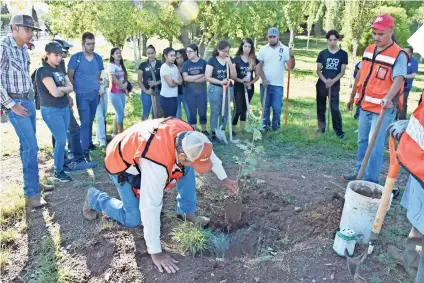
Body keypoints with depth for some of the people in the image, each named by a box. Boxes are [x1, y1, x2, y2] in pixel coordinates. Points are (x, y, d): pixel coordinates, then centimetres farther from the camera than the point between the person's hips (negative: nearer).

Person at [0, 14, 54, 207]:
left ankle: (33, 183, 25)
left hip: (29, 101, 8)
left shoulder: (24, 49, 8)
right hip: (15, 103, -8)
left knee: (27, 145, 14)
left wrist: (30, 96, 14)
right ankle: (31, 192, -1)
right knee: (31, 147, -10)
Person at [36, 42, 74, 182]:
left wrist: (60, 89, -14)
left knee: (62, 139, 13)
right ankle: (58, 172, 6)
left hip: (64, 108, 8)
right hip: (51, 110, -7)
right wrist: (66, 90, -4)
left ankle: (61, 161, 27)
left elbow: (71, 87, 4)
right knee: (61, 140, -6)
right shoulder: (43, 71, -13)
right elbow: (55, 93, -22)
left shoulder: (59, 69, 12)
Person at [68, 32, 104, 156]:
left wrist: (98, 87, 10)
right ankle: (84, 148, 0)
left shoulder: (98, 58, 7)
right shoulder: (76, 57, -7)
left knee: (90, 120, 14)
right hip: (82, 95, -4)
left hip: (95, 94, 5)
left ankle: (89, 142, 29)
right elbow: (69, 76, -3)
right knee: (85, 121, -6)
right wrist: (74, 90, -1)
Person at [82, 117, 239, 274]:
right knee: (133, 219, -4)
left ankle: (188, 212, 8)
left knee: (187, 167, -8)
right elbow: (150, 207, -39)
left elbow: (206, 150, -3)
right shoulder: (157, 164, -44)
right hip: (121, 162, -6)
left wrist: (224, 178, 4)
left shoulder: (186, 133, -26)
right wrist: (156, 252, -31)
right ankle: (94, 198, 19)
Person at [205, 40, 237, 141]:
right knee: (215, 112, 1)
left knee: (225, 112, 9)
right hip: (215, 89, -4)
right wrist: (220, 82, -19)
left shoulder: (230, 60, 6)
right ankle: (213, 134, 10)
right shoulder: (212, 60, -6)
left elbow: (234, 76, 0)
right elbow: (207, 77, -10)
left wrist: (230, 63, -12)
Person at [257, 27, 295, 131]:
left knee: (277, 107, 1)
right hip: (265, 83, 1)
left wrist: (292, 57, -21)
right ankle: (265, 125, 21)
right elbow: (259, 66, 2)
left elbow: (291, 67, -4)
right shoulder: (263, 49, 1)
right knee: (265, 106, 9)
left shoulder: (285, 49, -1)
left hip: (278, 84, -1)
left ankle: (276, 126, 17)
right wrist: (263, 79, -8)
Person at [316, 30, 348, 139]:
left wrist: (333, 81, -16)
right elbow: (318, 70, 2)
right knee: (320, 107, 8)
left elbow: (342, 71, 0)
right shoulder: (322, 53, 4)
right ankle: (321, 128, 22)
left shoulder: (343, 54, 2)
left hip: (335, 85, -2)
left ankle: (339, 131, -2)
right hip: (322, 84, 2)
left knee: (335, 108, -9)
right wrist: (325, 80, -14)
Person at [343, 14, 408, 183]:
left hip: (383, 109, -7)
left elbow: (398, 80, -24)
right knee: (362, 142, 16)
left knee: (375, 146, -3)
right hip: (365, 106, 7)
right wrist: (352, 97, 20)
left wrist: (388, 98, -43)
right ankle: (359, 173, 30)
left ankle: (370, 180, 6)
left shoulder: (399, 55, -13)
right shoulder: (368, 50, 8)